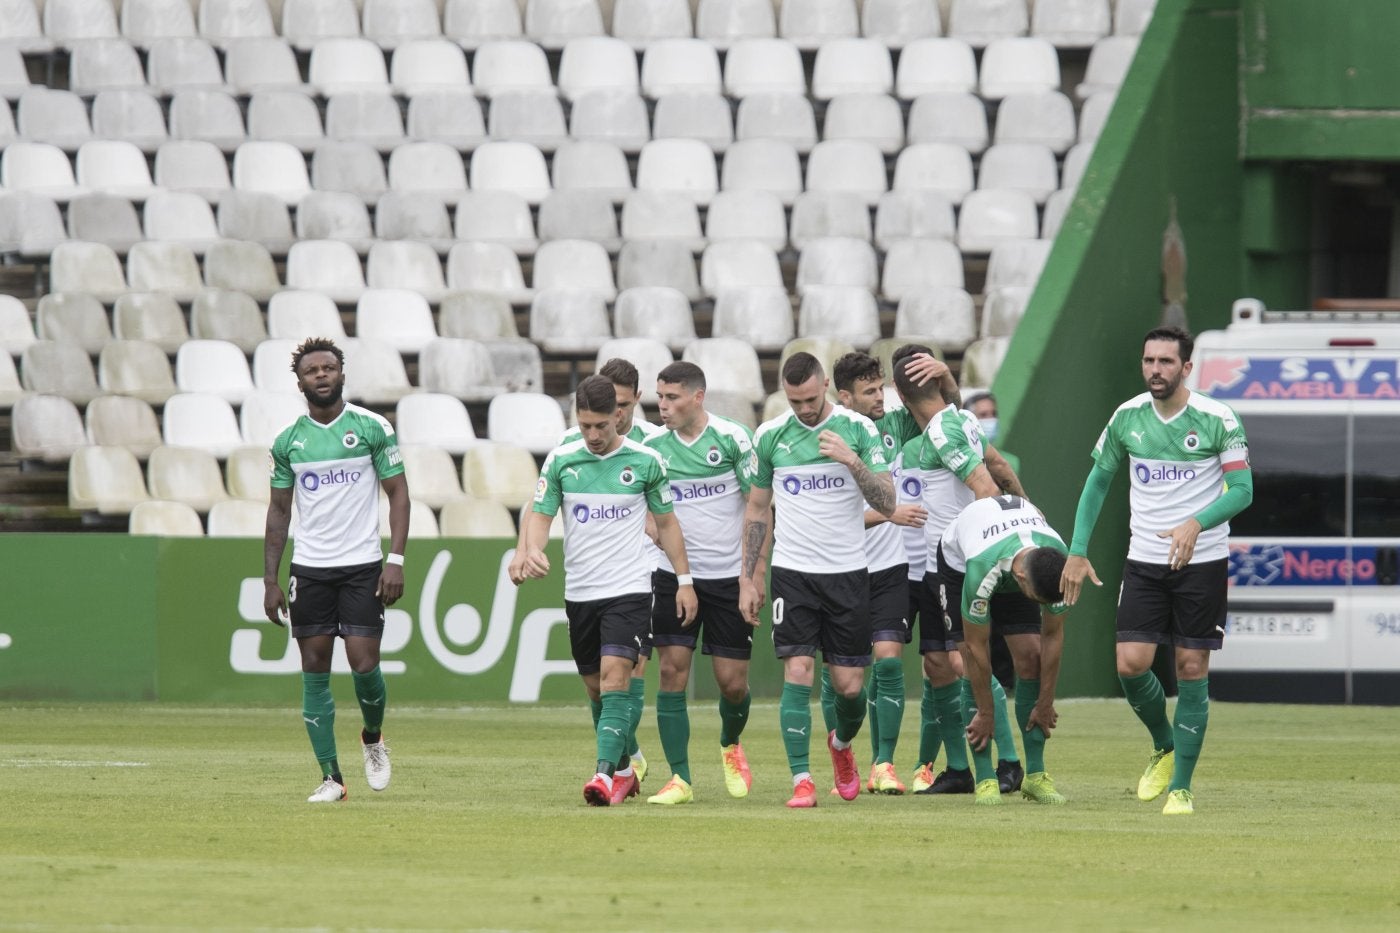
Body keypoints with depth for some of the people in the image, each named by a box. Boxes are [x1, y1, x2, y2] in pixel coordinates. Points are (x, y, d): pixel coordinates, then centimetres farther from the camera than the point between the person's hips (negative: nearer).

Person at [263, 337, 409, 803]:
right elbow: (279, 510, 12)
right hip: (308, 568, 2)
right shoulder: (287, 440, 6)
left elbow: (398, 493, 1)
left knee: (364, 664, -8)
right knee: (315, 672, -1)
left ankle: (373, 738, 22)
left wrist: (396, 560, -9)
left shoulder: (372, 428, -1)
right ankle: (330, 777, 3)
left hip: (362, 565, -2)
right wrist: (270, 580, 6)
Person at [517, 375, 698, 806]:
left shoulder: (645, 461, -3)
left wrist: (684, 580, 5)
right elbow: (540, 513, 2)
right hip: (579, 591, 3)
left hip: (629, 589, -3)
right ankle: (624, 770, 28)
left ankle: (605, 774, -24)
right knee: (596, 688, 11)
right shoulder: (560, 460, 1)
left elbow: (667, 522, 8)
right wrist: (532, 550, -20)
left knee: (614, 678, -18)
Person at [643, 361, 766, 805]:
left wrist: (757, 570, -10)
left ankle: (731, 746, 34)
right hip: (672, 574, 2)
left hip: (728, 576, -2)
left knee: (733, 682, 2)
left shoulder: (732, 438, -8)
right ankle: (679, 779, -4)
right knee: (672, 671, -9)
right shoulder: (653, 446, 0)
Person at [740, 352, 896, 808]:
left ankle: (841, 744, 35)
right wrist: (747, 578, 9)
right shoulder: (769, 436, 3)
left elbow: (887, 504, -6)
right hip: (792, 571, 0)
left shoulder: (858, 429, -2)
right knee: (797, 674, -12)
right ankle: (801, 780, -8)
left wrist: (851, 461, -21)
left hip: (847, 572, 0)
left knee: (849, 685, 3)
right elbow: (756, 509, 12)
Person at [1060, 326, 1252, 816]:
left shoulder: (1217, 420, -9)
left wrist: (1196, 524, -27)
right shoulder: (1127, 417, 2)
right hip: (1144, 563, 3)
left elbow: (1242, 489, -9)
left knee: (1192, 670, -3)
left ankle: (1180, 787, 6)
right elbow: (1098, 481, 13)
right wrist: (1077, 550, 7)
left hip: (1202, 560, -3)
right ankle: (1164, 748, 20)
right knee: (1130, 665, -8)